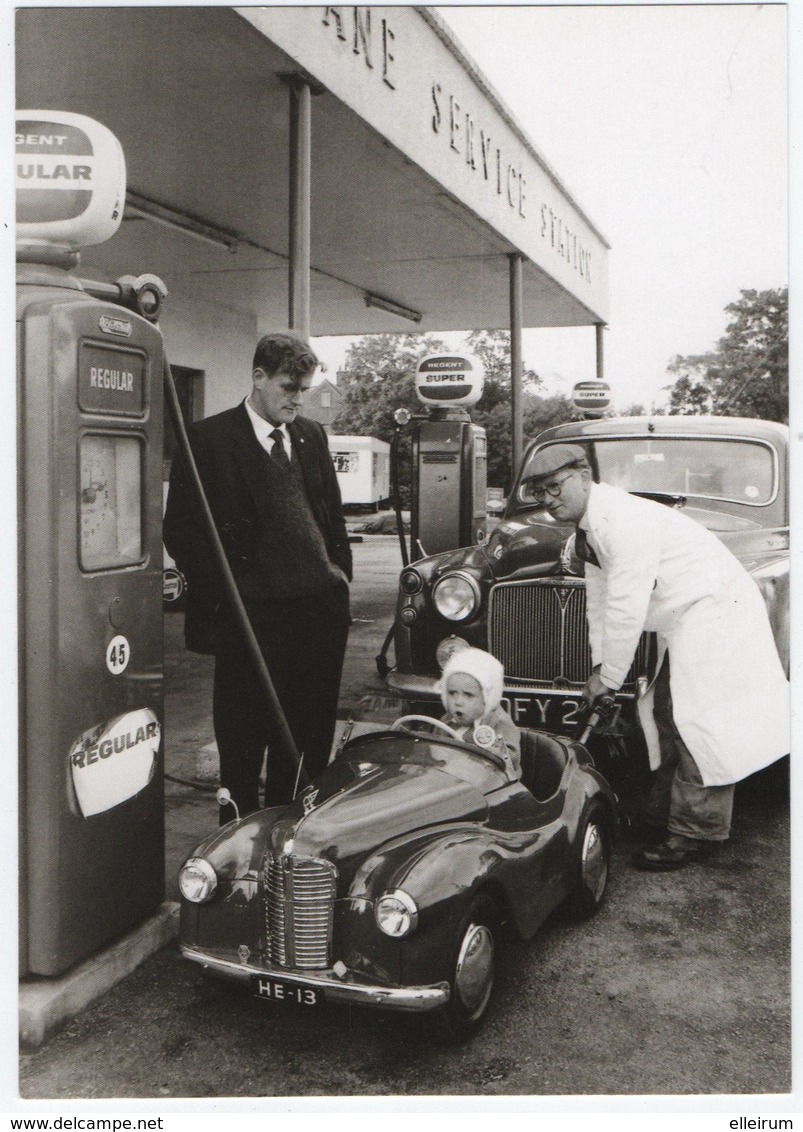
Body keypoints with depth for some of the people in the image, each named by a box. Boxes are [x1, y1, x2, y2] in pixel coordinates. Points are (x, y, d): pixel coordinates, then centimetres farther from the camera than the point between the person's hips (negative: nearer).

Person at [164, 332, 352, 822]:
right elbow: (181, 529, -4)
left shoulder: (312, 436, 15)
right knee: (243, 743, 5)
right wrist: (224, 593, -9)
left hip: (320, 610, 5)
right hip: (250, 615, -5)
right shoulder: (209, 438, -2)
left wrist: (341, 574, 11)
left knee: (310, 739, 11)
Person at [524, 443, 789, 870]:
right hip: (685, 620, 10)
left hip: (716, 608, -10)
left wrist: (610, 678, -16)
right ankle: (669, 807, 28)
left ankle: (695, 832, -4)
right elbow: (599, 601, 13)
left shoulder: (623, 520, -25)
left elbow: (627, 608, -25)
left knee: (698, 715, -11)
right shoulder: (590, 527, 6)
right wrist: (600, 667, 10)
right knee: (665, 711, 15)